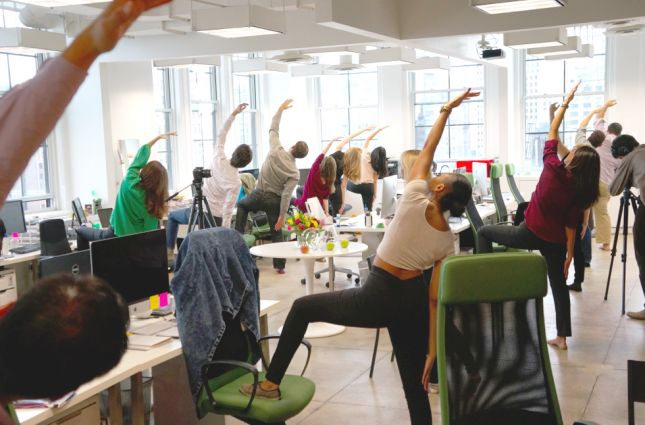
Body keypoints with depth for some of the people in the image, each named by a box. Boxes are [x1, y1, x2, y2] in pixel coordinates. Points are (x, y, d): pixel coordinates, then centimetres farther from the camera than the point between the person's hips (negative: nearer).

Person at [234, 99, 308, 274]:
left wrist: (281, 109, 9)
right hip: (274, 201, -1)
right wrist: (282, 216, -13)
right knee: (276, 233, 10)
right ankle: (280, 265, 8)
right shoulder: (295, 173, -13)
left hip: (259, 195, 1)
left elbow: (274, 129, 0)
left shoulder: (277, 151, -12)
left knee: (242, 205, 32)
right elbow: (286, 195, -18)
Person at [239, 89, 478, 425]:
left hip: (378, 299, -5)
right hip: (413, 301, 5)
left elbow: (428, 149, -3)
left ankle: (270, 384, 20)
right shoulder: (448, 241, -1)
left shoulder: (414, 201, -15)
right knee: (415, 383, 14)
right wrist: (433, 350, 3)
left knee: (302, 308, 14)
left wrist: (446, 111, 8)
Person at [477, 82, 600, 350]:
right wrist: (569, 254, 5)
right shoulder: (580, 191, -3)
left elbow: (552, 133, -1)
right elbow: (570, 225, -3)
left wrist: (566, 103, 5)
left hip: (531, 233, -4)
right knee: (559, 285, 14)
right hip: (555, 241, 4)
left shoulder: (553, 168, -12)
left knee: (484, 233, 14)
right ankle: (562, 337, 17)